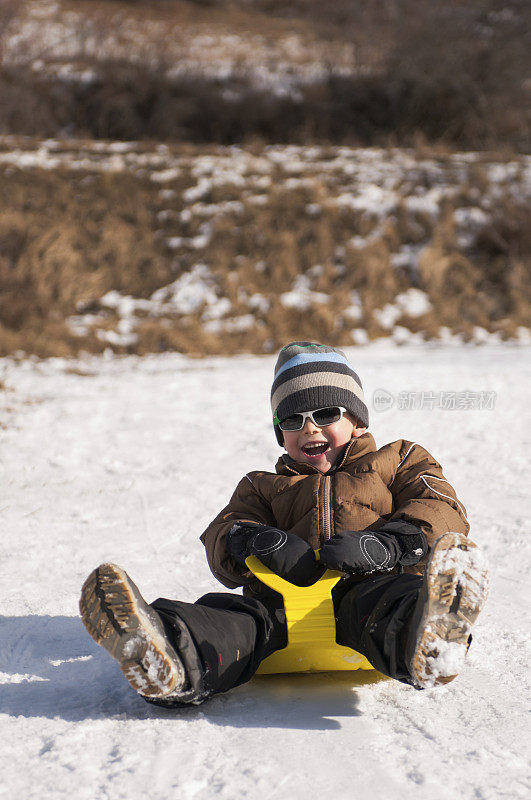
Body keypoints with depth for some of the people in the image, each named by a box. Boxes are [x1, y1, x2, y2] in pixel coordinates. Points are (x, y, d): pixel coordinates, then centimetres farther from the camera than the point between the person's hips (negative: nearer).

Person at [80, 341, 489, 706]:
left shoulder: (398, 461, 30)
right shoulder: (263, 487, 37)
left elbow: (442, 511, 11)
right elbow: (222, 535, 19)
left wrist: (386, 545, -11)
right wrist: (258, 543, -9)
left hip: (373, 585, -2)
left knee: (390, 604, -40)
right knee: (242, 617, -33)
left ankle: (426, 645, -75)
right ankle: (176, 665, -65)